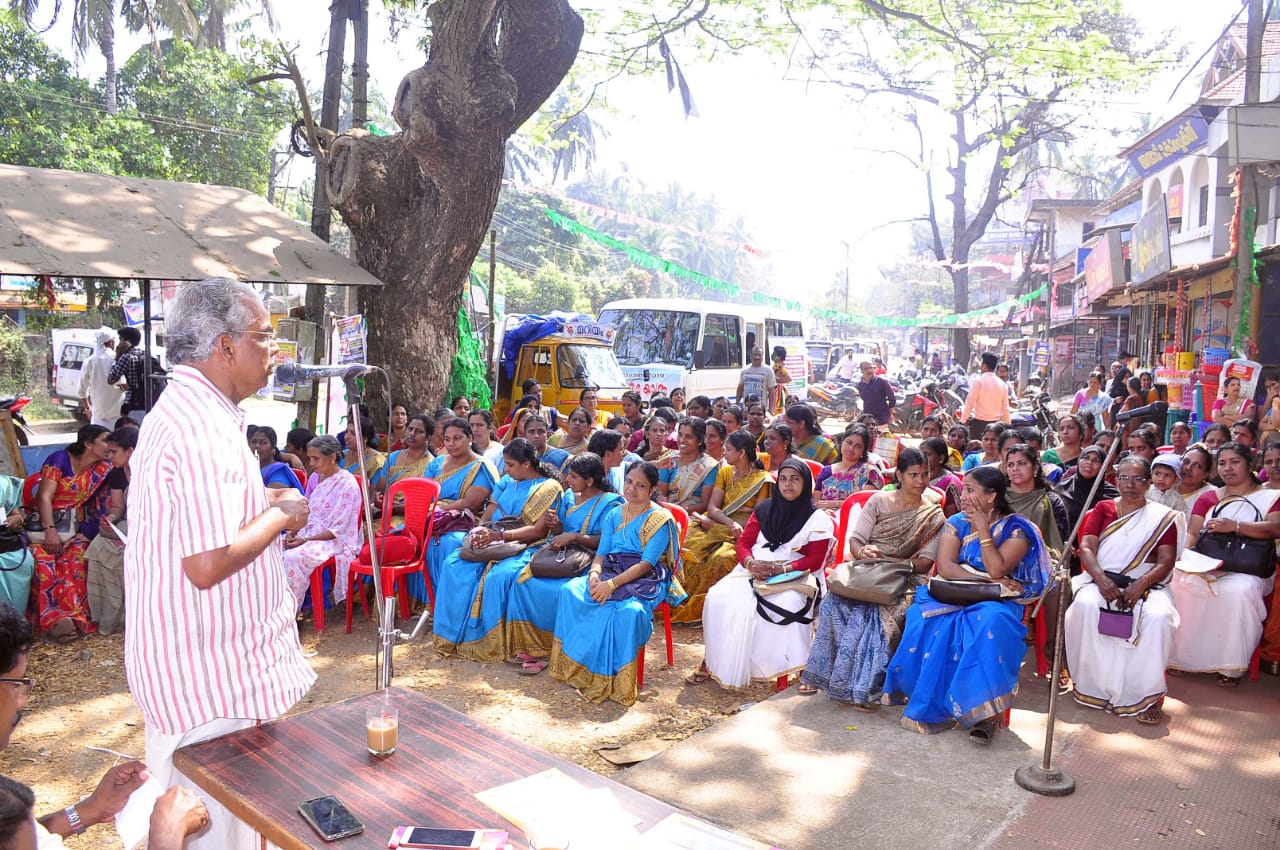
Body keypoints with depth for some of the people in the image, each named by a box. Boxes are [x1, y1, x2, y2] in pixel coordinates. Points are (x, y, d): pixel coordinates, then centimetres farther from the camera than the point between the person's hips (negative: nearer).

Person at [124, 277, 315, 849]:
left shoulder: (184, 411, 11)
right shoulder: (203, 429, -25)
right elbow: (209, 565, -31)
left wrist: (263, 504, 11)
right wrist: (281, 517, -16)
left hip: (187, 661, 10)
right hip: (207, 674, -10)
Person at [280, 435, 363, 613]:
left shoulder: (347, 484, -13)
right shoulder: (314, 478, 9)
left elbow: (339, 530, -15)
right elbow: (306, 513, 17)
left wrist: (306, 540, -20)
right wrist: (293, 531, -3)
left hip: (336, 541, -7)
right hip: (308, 533, 7)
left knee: (294, 557, -32)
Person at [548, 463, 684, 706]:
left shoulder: (660, 519, -4)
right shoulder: (614, 515, 15)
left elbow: (646, 564, -13)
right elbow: (601, 554, 10)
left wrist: (612, 584, -23)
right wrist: (594, 574, -14)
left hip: (646, 580, -6)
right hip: (610, 573, 6)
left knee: (629, 610, -38)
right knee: (570, 591, -21)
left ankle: (613, 681, -25)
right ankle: (573, 662, -14)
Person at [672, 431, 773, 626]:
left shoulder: (762, 479, 0)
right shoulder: (724, 472, 16)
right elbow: (712, 507, 6)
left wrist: (727, 524, -14)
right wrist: (729, 523, -16)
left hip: (744, 532, -5)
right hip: (720, 526, 5)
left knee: (722, 558, -35)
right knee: (689, 546, -24)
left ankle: (698, 609, -21)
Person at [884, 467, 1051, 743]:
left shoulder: (1015, 528, -1)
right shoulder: (956, 523, 10)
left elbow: (997, 569, -17)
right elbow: (945, 567, -5)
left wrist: (983, 529, -13)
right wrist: (987, 581, -16)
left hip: (996, 601, -3)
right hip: (953, 596, 3)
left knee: (989, 622, -37)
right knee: (927, 619, -30)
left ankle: (985, 710, -29)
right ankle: (935, 706, -21)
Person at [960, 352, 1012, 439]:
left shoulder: (978, 381, -8)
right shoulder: (1002, 384, 6)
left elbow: (969, 403, -11)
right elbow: (1005, 408, 9)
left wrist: (962, 421, -7)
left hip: (979, 423, -5)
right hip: (996, 424, 5)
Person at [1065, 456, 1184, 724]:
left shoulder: (1163, 517, 10)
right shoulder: (1102, 509, 14)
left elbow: (1166, 562, -1)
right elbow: (1086, 548, 1)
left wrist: (1139, 585, -20)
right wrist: (1101, 579, -18)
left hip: (1145, 584, 0)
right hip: (1102, 580, 1)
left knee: (1159, 616, -33)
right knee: (1085, 604, -33)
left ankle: (1145, 695, -20)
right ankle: (1093, 685, -21)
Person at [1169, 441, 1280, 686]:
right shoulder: (1208, 498, 19)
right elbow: (1191, 534, 7)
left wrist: (1234, 525, -22)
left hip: (1247, 569, -3)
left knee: (1237, 591, -36)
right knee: (1178, 581, -27)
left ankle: (1232, 667, -22)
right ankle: (1180, 657, -17)